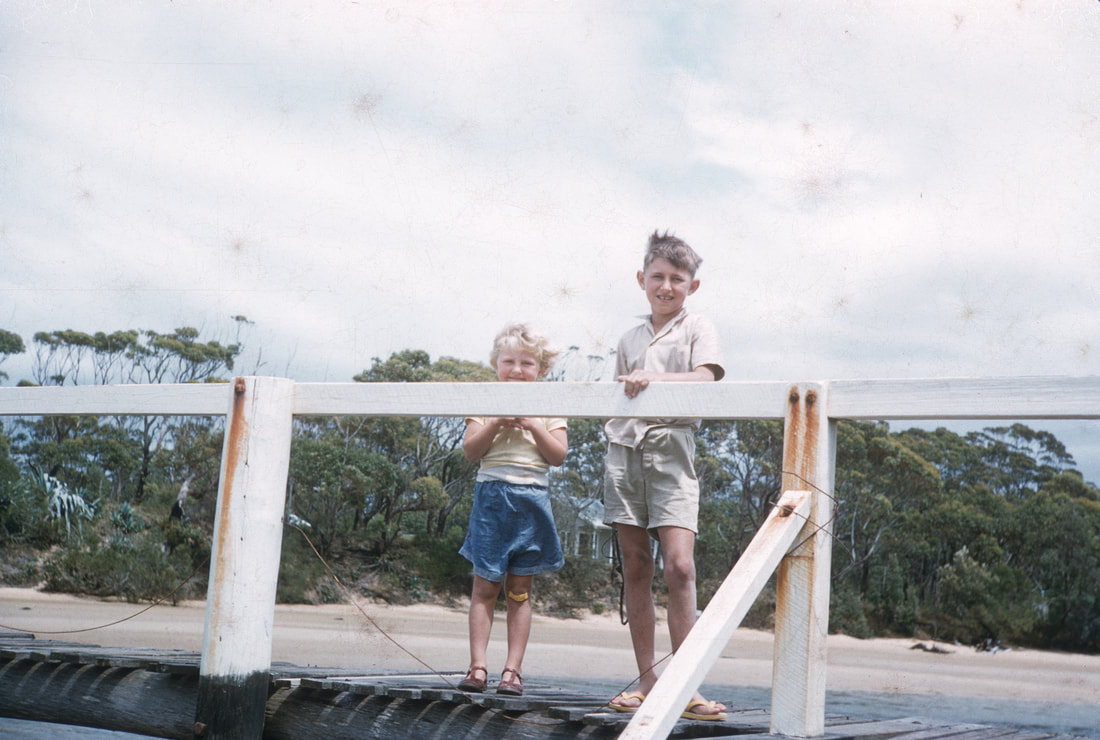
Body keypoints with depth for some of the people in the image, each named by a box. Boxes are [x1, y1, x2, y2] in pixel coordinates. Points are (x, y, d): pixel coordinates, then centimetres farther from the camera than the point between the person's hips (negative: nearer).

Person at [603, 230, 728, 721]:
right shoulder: (629, 340, 21)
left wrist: (653, 377, -24)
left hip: (671, 448, -4)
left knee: (679, 566, -15)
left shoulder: (697, 329, 8)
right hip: (625, 448, 4)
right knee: (635, 567, 3)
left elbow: (705, 376, -11)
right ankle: (646, 681, 8)